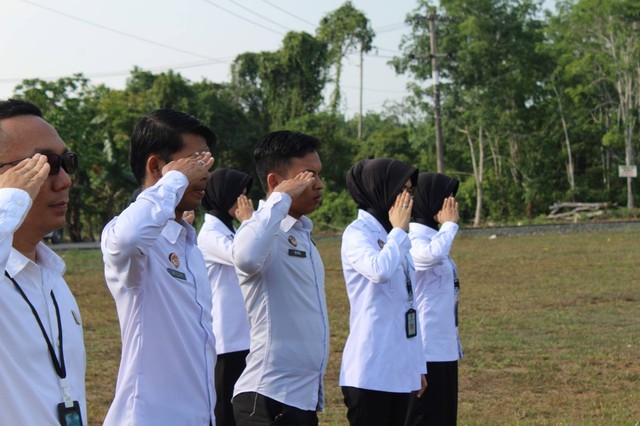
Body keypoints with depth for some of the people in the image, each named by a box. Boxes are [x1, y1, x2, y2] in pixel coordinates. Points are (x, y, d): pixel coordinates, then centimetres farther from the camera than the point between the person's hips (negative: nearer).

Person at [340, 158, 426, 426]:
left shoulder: (393, 237, 15)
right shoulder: (357, 233, -9)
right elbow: (380, 271, -31)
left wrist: (417, 363, 17)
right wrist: (399, 231, -13)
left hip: (399, 367, 8)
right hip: (370, 369, -8)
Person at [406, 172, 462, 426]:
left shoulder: (431, 237, 13)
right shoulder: (413, 240, -16)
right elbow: (434, 255, -39)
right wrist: (449, 224, -21)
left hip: (443, 348, 10)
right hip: (425, 351, -10)